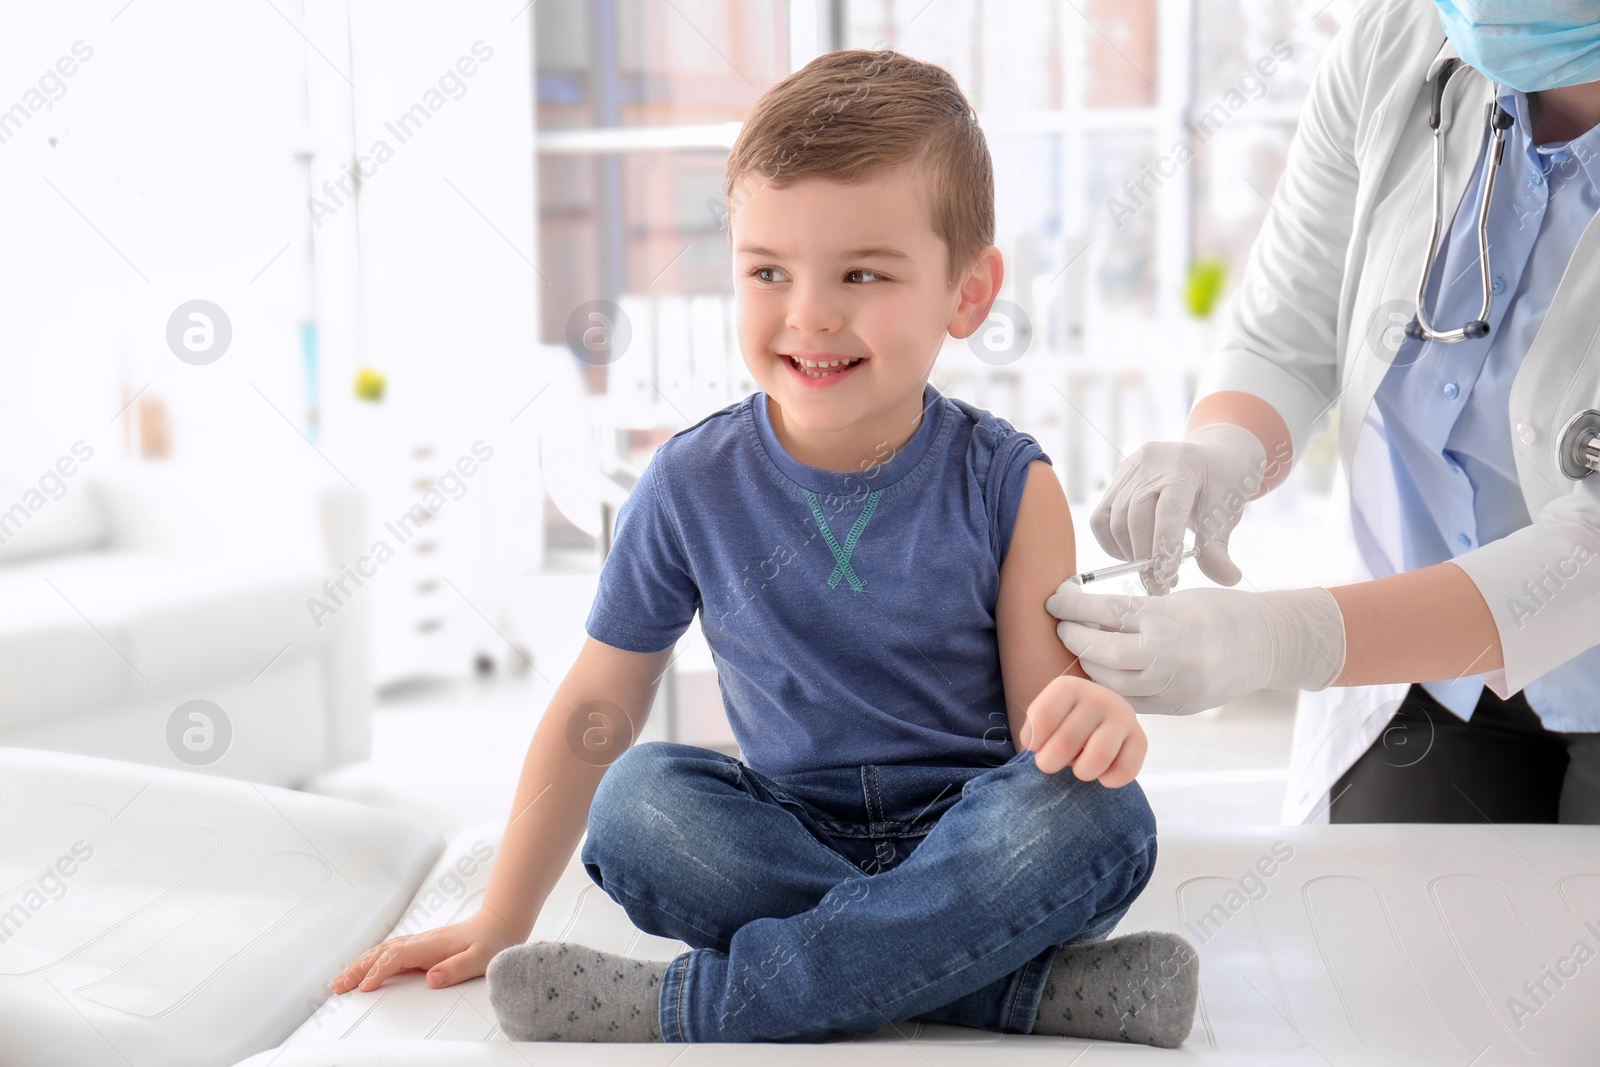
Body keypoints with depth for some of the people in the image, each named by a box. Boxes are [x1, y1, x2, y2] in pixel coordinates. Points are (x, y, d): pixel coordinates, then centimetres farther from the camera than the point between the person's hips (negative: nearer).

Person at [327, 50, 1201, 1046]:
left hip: (971, 836, -1)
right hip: (790, 839, 1)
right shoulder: (694, 484, -5)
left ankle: (696, 1002, -29)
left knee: (1099, 818, -32)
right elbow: (593, 712, 1)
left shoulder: (1007, 485, -8)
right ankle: (1025, 980, -26)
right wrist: (501, 926, 1)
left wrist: (1095, 712, -34)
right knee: (636, 803, -27)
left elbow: (1043, 715, -8)